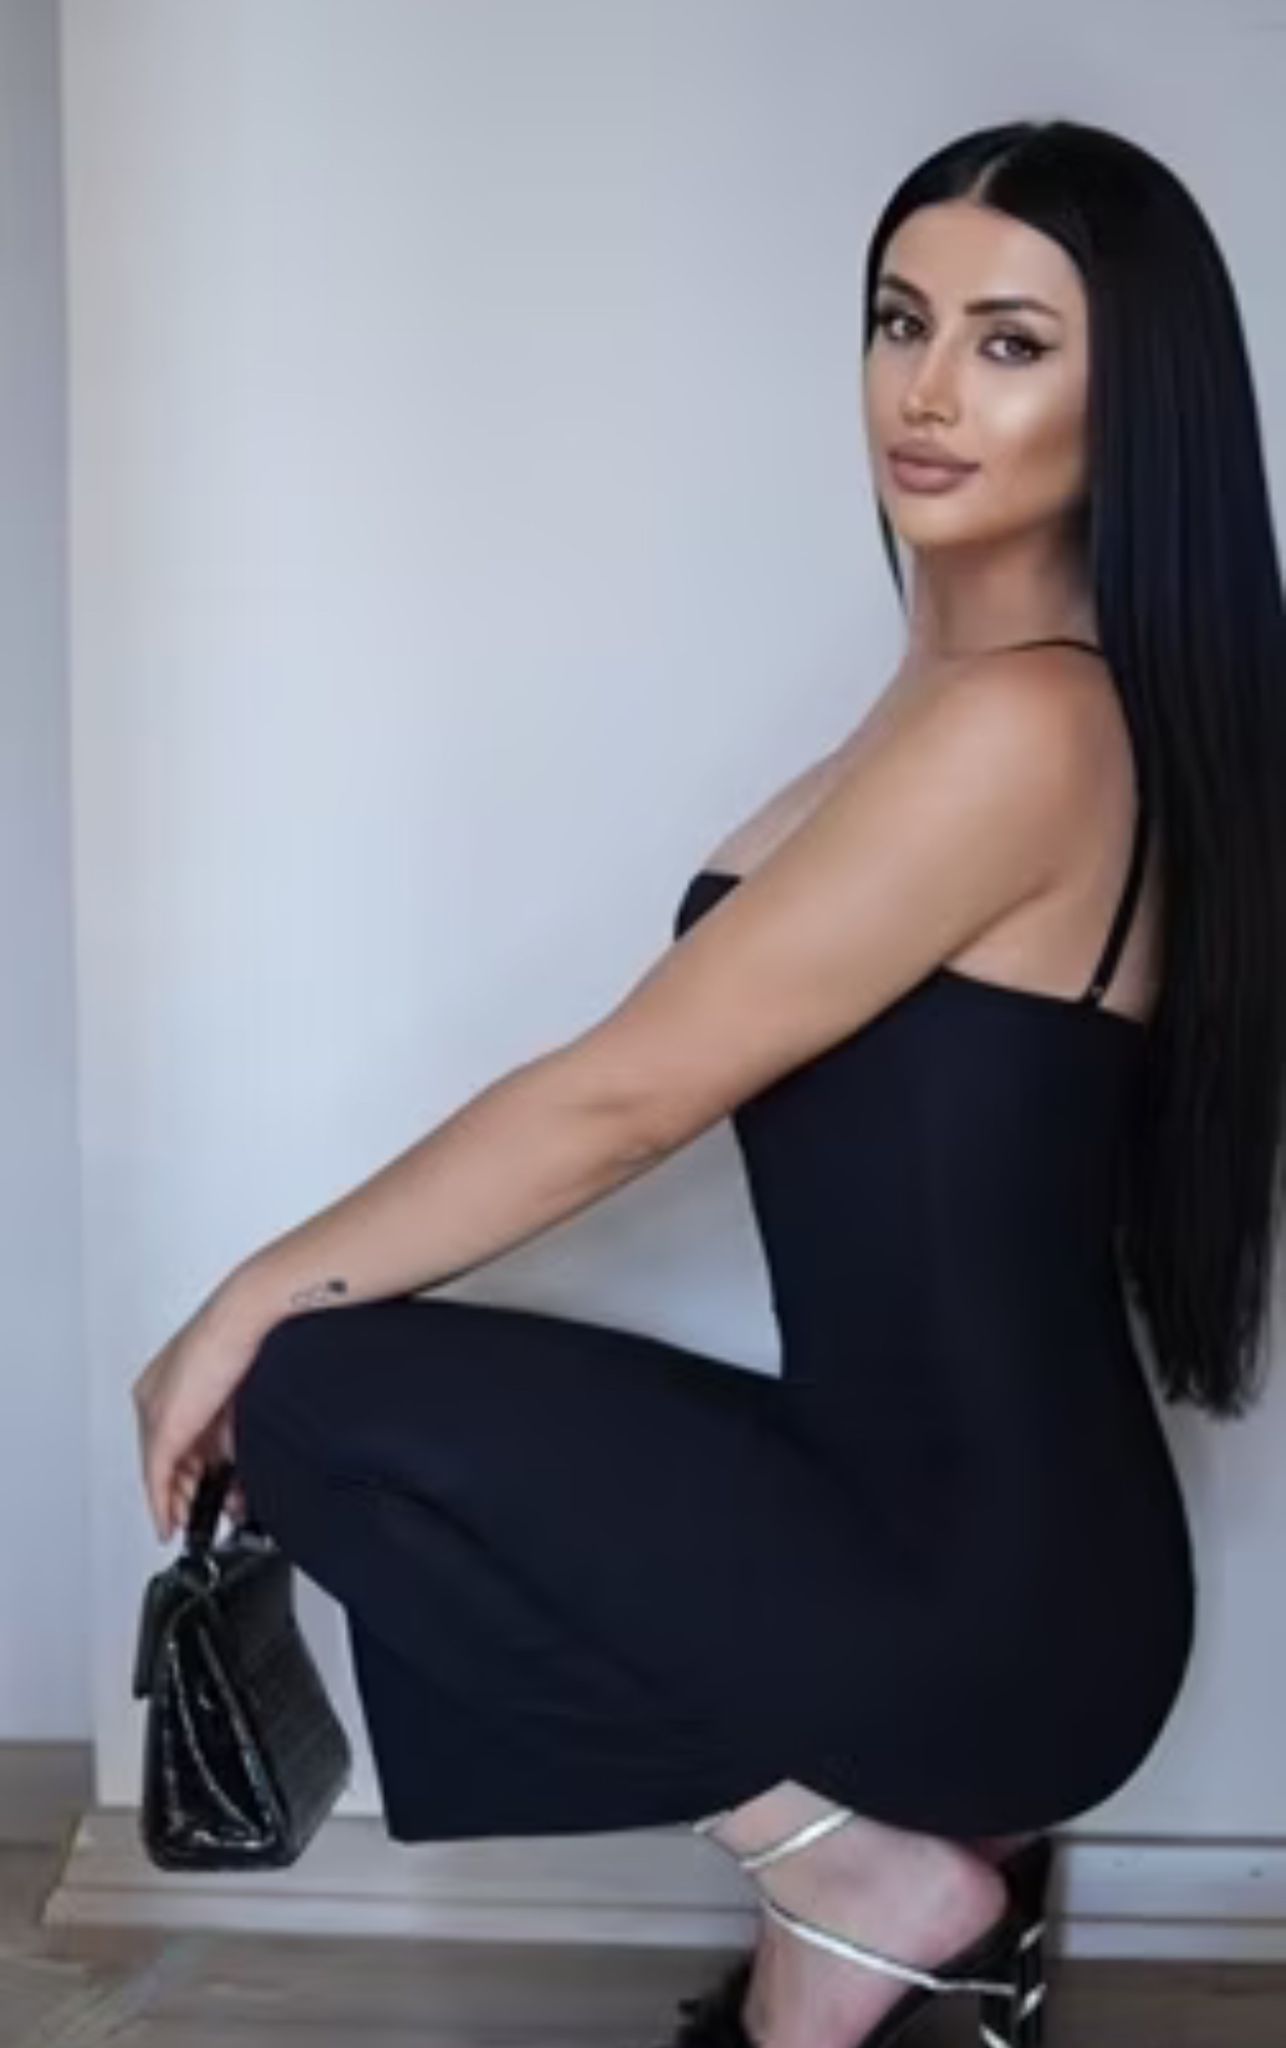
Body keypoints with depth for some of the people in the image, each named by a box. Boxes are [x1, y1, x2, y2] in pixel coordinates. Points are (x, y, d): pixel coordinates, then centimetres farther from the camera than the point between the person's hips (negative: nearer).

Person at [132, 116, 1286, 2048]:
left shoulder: (1020, 726, -21)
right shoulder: (981, 698, 10)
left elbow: (622, 1099, -18)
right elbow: (714, 1079, 13)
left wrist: (255, 1299, -6)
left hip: (980, 1589, -9)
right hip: (989, 1543, 9)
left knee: (323, 1397, -9)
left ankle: (856, 1868, -1)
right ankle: (916, 1832, 14)